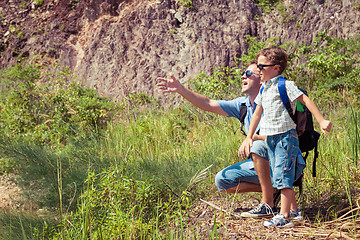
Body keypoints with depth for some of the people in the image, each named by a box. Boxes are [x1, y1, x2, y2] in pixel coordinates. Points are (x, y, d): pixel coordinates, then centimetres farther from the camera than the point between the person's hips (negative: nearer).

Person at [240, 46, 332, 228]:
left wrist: (321, 121, -22)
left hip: (285, 136, -9)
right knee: (277, 176, 11)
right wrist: (249, 137, 22)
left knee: (282, 175, -14)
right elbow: (257, 114, 22)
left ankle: (284, 216, -16)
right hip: (270, 137, 9)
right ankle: (293, 210, 23)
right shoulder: (264, 89, 15)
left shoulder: (285, 85, -9)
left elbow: (306, 101, -15)